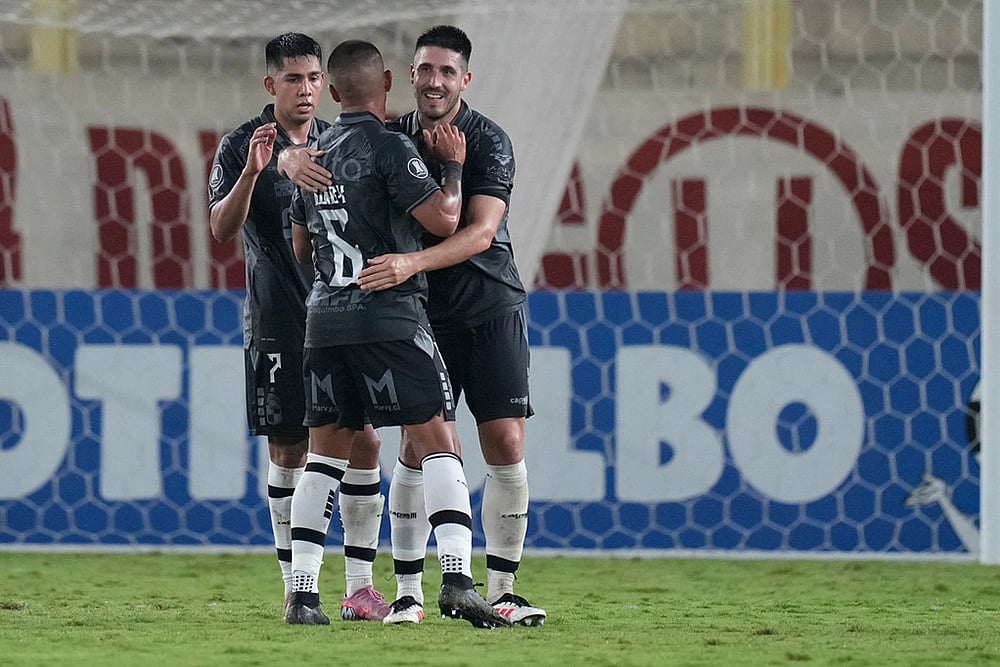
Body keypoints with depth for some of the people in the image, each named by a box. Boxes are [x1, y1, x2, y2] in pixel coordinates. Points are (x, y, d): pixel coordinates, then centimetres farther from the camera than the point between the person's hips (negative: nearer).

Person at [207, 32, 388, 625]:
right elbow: (222, 229, -12)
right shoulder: (242, 146, -1)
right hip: (278, 324, -3)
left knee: (363, 442, -4)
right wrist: (252, 171, -26)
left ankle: (360, 586, 1)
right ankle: (295, 586, 7)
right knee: (289, 451, 0)